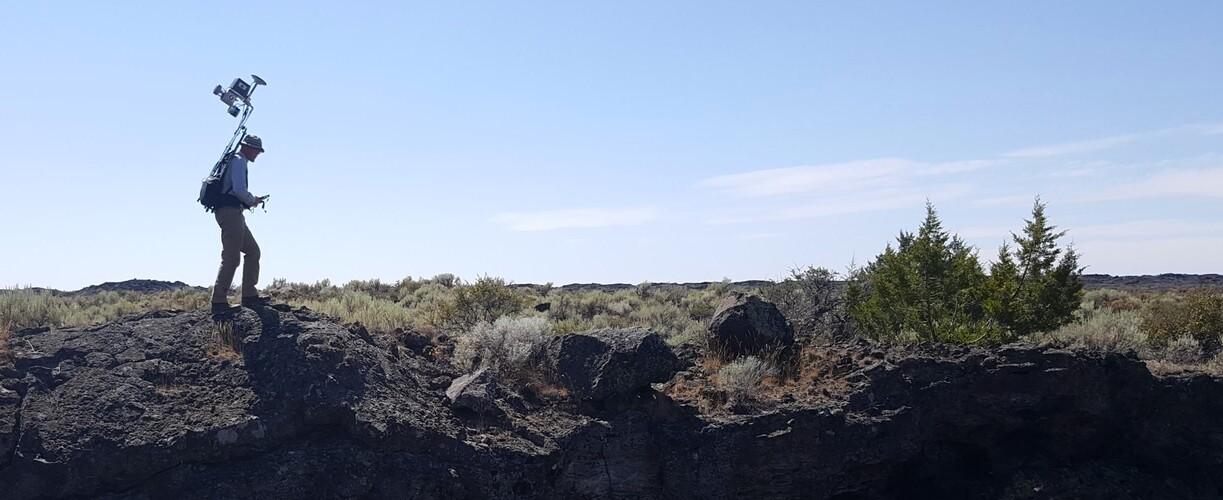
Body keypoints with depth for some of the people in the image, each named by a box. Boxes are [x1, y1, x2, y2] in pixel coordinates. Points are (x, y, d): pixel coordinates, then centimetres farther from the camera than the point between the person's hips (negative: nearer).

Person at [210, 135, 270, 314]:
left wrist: (250, 201, 15)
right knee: (231, 258, -11)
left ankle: (249, 296, 10)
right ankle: (219, 302, -10)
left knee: (253, 251, 12)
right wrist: (252, 200, -3)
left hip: (234, 214, 11)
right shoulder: (238, 161, -7)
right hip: (230, 212, -11)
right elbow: (239, 189, -19)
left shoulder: (235, 161, 24)